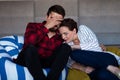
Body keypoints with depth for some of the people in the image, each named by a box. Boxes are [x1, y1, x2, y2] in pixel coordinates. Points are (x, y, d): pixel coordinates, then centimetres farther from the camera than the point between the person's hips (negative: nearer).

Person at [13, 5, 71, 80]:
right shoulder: (33, 26, -5)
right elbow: (29, 42, -27)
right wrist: (46, 27, -23)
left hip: (46, 62, 3)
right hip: (27, 60, -3)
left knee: (66, 47, -15)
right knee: (31, 48, -34)